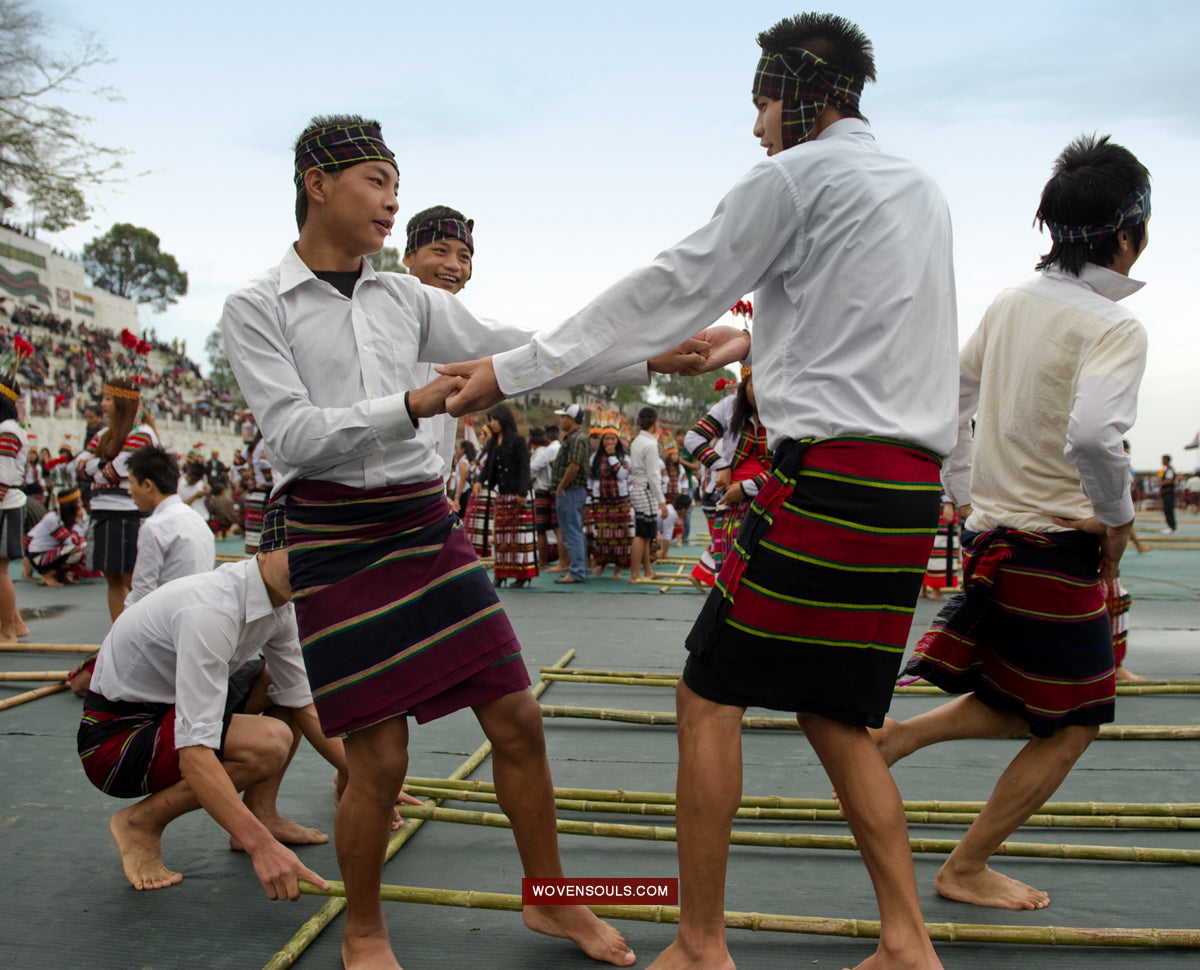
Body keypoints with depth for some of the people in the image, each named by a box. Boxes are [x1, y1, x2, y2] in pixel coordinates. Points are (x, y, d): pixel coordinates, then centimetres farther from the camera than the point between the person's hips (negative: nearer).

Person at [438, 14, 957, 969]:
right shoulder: (923, 190, 22)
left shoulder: (792, 176, -3)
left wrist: (514, 370, 2)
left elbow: (665, 292, -3)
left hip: (828, 477, -8)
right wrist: (760, 338, 43)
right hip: (913, 486, 9)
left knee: (710, 695, 0)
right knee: (832, 713, 14)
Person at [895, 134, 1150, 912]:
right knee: (1071, 726, 11)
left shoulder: (1010, 306, 6)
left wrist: (962, 492, 19)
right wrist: (1118, 517, -15)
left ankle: (888, 738, 8)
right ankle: (967, 870, 17)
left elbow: (949, 399, 14)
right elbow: (1091, 433, -33)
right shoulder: (1114, 328, -17)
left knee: (1015, 709, 25)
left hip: (992, 533, 8)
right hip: (1059, 550, -7)